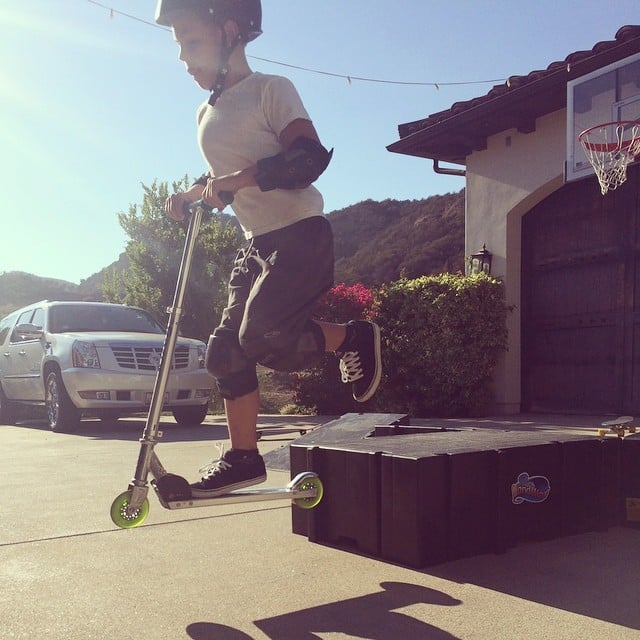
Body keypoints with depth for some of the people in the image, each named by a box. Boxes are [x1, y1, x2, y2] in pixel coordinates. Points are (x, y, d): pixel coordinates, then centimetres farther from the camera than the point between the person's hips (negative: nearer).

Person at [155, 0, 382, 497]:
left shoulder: (269, 89, -6)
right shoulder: (207, 114, 17)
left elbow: (311, 157, -19)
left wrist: (242, 176, -25)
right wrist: (191, 194, 9)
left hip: (300, 235, -8)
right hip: (257, 245, 8)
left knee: (261, 337, -23)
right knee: (227, 350, 2)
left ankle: (353, 338, 2)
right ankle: (244, 458, 12)